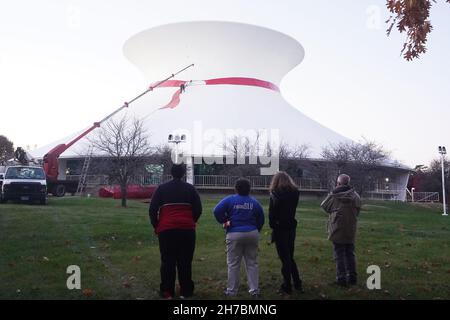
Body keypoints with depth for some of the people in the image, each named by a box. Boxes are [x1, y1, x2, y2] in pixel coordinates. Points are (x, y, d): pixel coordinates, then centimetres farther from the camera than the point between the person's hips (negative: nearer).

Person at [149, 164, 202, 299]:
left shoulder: (162, 188, 6)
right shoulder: (190, 188, 7)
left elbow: (152, 210, 3)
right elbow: (198, 209, 5)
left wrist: (156, 226, 15)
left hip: (166, 229, 0)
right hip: (187, 229, 0)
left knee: (167, 261, 7)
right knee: (185, 262, 7)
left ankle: (167, 292, 10)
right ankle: (185, 291, 11)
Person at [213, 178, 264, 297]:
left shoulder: (230, 200, -3)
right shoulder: (254, 202, 6)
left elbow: (217, 211, -14)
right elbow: (261, 219, 11)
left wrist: (224, 221, 1)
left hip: (234, 234, -3)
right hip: (252, 234, 3)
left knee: (233, 264, 4)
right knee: (252, 263, 11)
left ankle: (232, 290, 8)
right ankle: (254, 290, 12)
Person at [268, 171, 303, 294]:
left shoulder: (275, 194, -13)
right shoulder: (295, 192, 3)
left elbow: (272, 212, -12)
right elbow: (293, 209, 5)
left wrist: (272, 224, -2)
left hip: (280, 228, -5)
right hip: (291, 227, 5)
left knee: (285, 258, 2)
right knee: (290, 257, 18)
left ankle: (287, 287, 9)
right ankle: (298, 284, 19)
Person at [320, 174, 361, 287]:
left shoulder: (333, 196, -14)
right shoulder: (356, 196, -1)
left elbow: (324, 206, 3)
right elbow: (357, 211, 9)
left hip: (337, 230, -4)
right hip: (351, 231, 4)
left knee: (339, 255, 4)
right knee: (350, 254, 16)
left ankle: (341, 278, 5)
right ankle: (352, 277, 21)